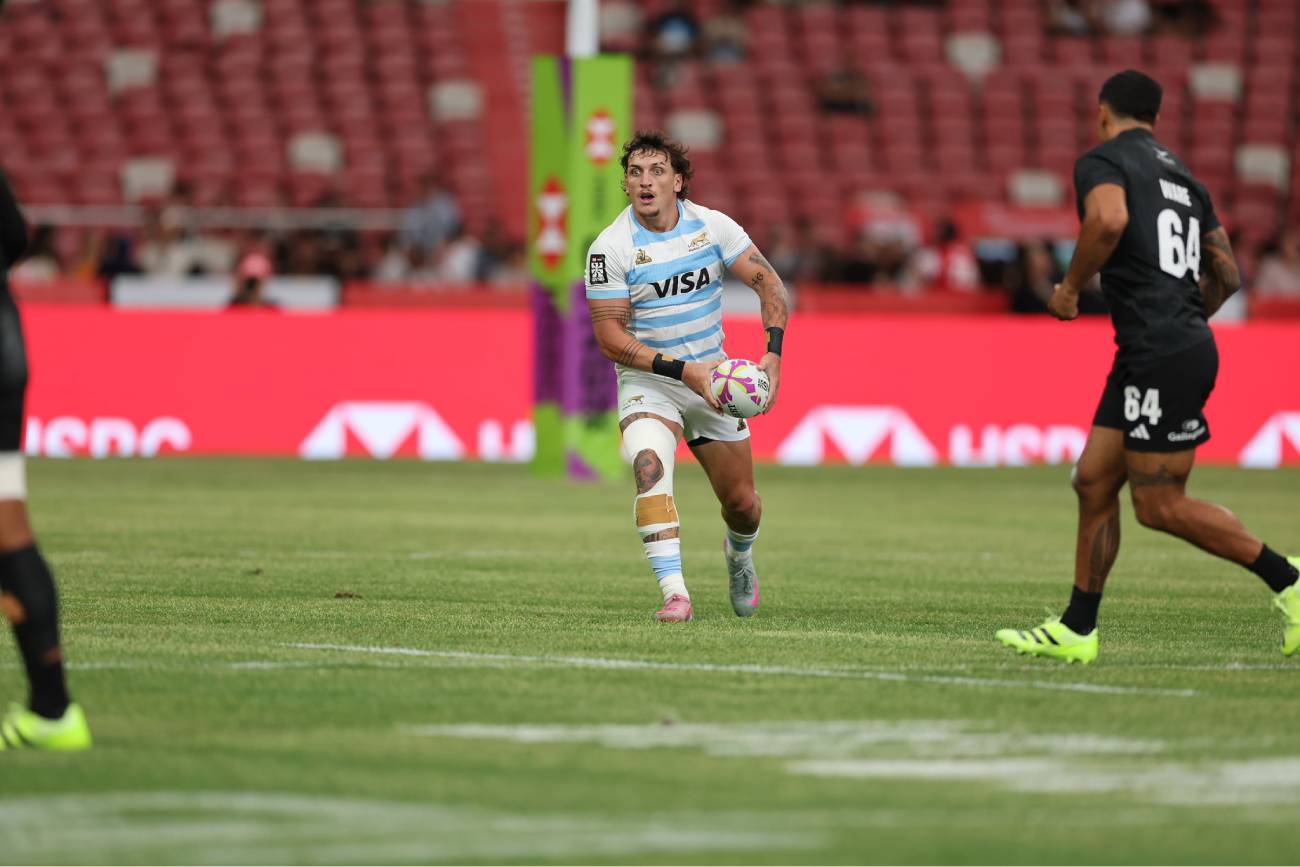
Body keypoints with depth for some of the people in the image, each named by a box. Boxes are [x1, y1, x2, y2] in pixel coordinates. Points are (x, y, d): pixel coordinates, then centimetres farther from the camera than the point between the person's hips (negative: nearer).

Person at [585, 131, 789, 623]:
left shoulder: (712, 226, -6)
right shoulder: (611, 247, -15)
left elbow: (768, 284, 0)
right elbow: (609, 337, -16)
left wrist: (773, 352, -15)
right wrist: (682, 370, -24)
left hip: (711, 377, 3)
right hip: (647, 381, -3)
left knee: (742, 503, 8)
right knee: (650, 469, -32)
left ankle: (739, 556, 45)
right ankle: (675, 594, -36)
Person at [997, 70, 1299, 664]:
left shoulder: (1102, 160, -3)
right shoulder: (1184, 179, 20)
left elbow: (1108, 219, -26)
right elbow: (1227, 275, 21)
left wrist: (1069, 287, -12)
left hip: (1161, 358, -9)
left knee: (1160, 506, -5)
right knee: (1094, 481, 11)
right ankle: (1076, 631, 13)